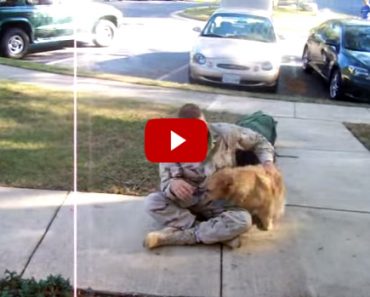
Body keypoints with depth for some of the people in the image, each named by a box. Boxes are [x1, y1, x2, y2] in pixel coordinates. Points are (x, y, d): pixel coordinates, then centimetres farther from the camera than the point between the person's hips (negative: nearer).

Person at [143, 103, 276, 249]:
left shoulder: (225, 132, -15)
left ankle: (176, 235, -26)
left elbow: (259, 141, 0)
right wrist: (173, 185, -41)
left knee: (243, 220, -33)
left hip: (222, 202, 0)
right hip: (189, 200, 1)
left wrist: (267, 161, -18)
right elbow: (166, 183, -17)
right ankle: (219, 233, -27)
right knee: (152, 202, -27)